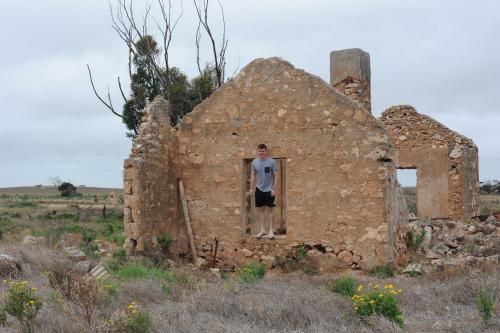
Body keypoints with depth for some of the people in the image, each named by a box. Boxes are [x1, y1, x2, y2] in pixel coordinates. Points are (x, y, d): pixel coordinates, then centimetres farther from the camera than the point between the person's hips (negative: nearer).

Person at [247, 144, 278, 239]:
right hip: (259, 189, 3)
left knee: (270, 209, 1)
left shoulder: (272, 162, -10)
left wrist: (274, 189, -13)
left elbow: (276, 175, -7)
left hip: (269, 189, -3)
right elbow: (253, 175, 9)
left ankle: (271, 231, 8)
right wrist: (251, 188, 5)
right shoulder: (254, 162, 1)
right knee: (261, 209, 9)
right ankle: (262, 229, 18)